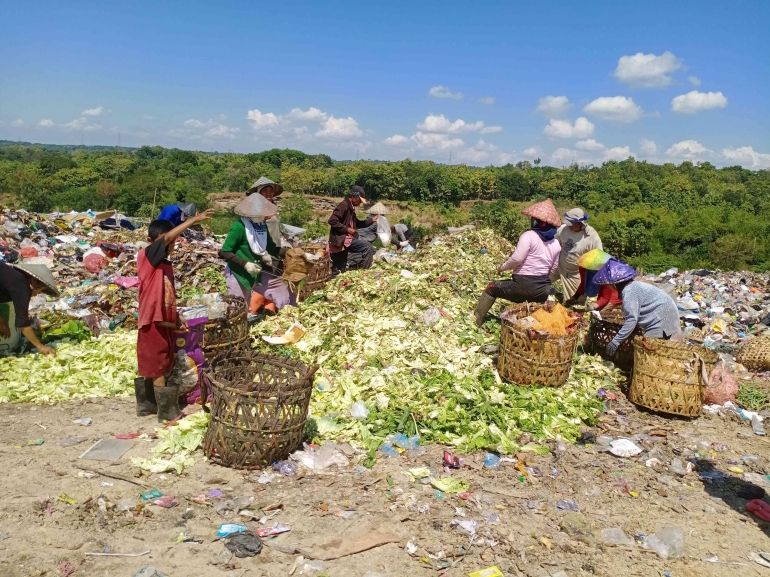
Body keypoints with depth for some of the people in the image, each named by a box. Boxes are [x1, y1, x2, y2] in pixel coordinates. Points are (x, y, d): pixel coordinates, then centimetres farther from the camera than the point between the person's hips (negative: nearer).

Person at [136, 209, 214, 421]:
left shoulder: (166, 265, 12)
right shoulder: (146, 257, -12)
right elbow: (167, 237, -27)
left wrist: (176, 317, 14)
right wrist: (193, 220, -28)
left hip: (165, 323, 8)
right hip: (153, 323, -8)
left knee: (153, 367, 18)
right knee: (158, 368, 0)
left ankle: (146, 404, 30)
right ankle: (166, 411, 8)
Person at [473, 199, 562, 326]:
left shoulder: (529, 235, -12)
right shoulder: (556, 244, 8)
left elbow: (517, 258, -19)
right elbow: (553, 270, 14)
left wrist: (502, 267, -1)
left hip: (523, 284, -5)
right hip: (543, 289, 5)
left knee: (491, 288, 16)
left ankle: (476, 319, 23)